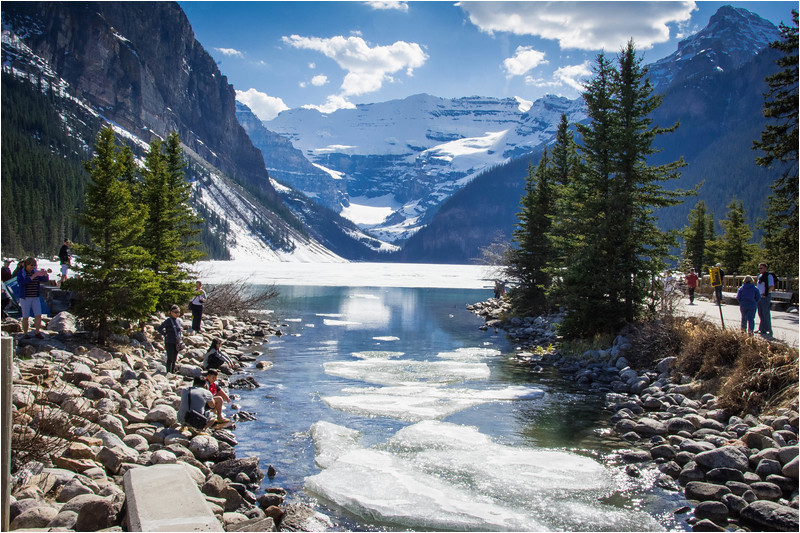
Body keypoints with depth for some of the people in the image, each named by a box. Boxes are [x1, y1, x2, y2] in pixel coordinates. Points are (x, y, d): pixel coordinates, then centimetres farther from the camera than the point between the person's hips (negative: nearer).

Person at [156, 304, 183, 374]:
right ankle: (168, 372, 5)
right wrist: (165, 334, -9)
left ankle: (173, 371, 23)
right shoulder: (168, 321, -12)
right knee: (170, 358, -3)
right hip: (169, 342, -6)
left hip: (176, 342, 6)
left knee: (174, 358, 12)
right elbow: (159, 328, -8)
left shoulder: (178, 320, 7)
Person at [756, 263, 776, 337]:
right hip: (760, 297, 9)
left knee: (766, 314, -8)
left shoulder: (769, 276, -10)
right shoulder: (760, 276, 15)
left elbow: (772, 287, -17)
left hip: (765, 297, -9)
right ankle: (762, 330, 18)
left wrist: (766, 293, -22)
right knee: (761, 314, 11)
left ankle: (769, 330, -4)